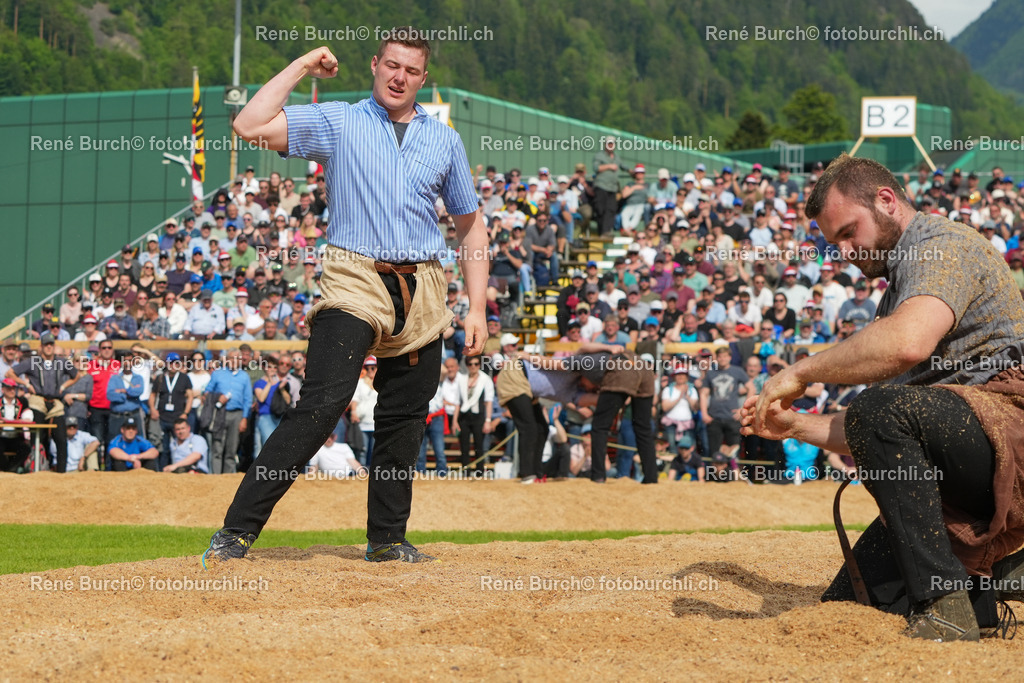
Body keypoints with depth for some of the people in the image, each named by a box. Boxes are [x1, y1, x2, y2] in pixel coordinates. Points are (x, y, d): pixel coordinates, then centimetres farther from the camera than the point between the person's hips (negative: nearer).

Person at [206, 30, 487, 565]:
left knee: (404, 420, 6)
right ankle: (237, 531, -18)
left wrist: (477, 310, 11)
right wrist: (302, 67, 3)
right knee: (322, 405, -18)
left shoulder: (444, 140, 16)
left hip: (422, 290, 4)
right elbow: (249, 126, -6)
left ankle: (387, 539, 19)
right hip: (355, 280, -4)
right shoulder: (337, 123, 7)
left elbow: (470, 225, 20)